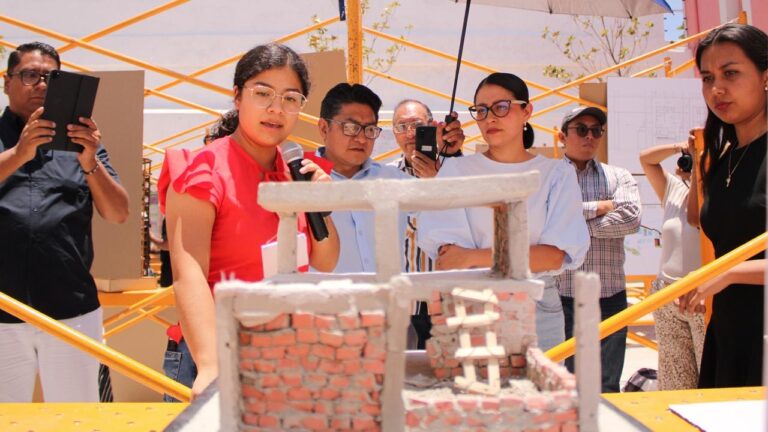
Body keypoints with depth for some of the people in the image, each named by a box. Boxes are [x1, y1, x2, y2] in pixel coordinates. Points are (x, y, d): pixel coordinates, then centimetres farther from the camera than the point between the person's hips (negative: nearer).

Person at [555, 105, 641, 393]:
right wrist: (600, 207, -7)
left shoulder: (618, 177, 10)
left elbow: (631, 218, -7)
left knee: (607, 386, 12)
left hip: (609, 297, 2)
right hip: (560, 297, -2)